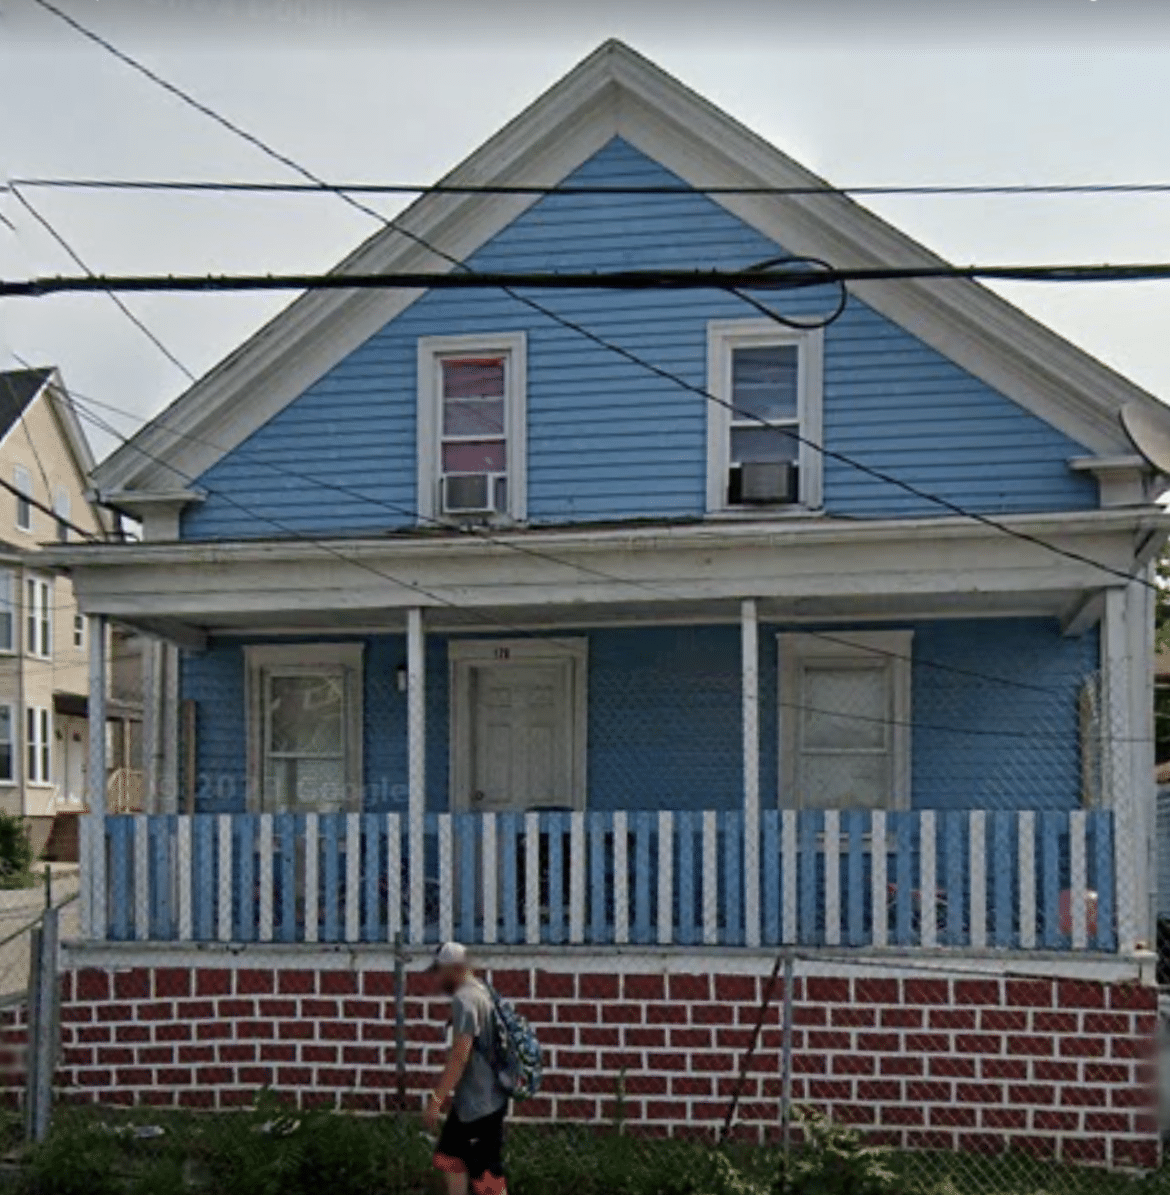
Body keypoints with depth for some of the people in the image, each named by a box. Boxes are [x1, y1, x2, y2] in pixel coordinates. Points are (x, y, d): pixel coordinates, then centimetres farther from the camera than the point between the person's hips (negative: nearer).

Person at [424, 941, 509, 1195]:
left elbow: (460, 1056, -26)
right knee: (452, 1158, 20)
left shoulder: (464, 999, -20)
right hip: (469, 1100, 10)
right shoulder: (479, 991, 10)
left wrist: (436, 1099, -23)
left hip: (480, 1103, -10)